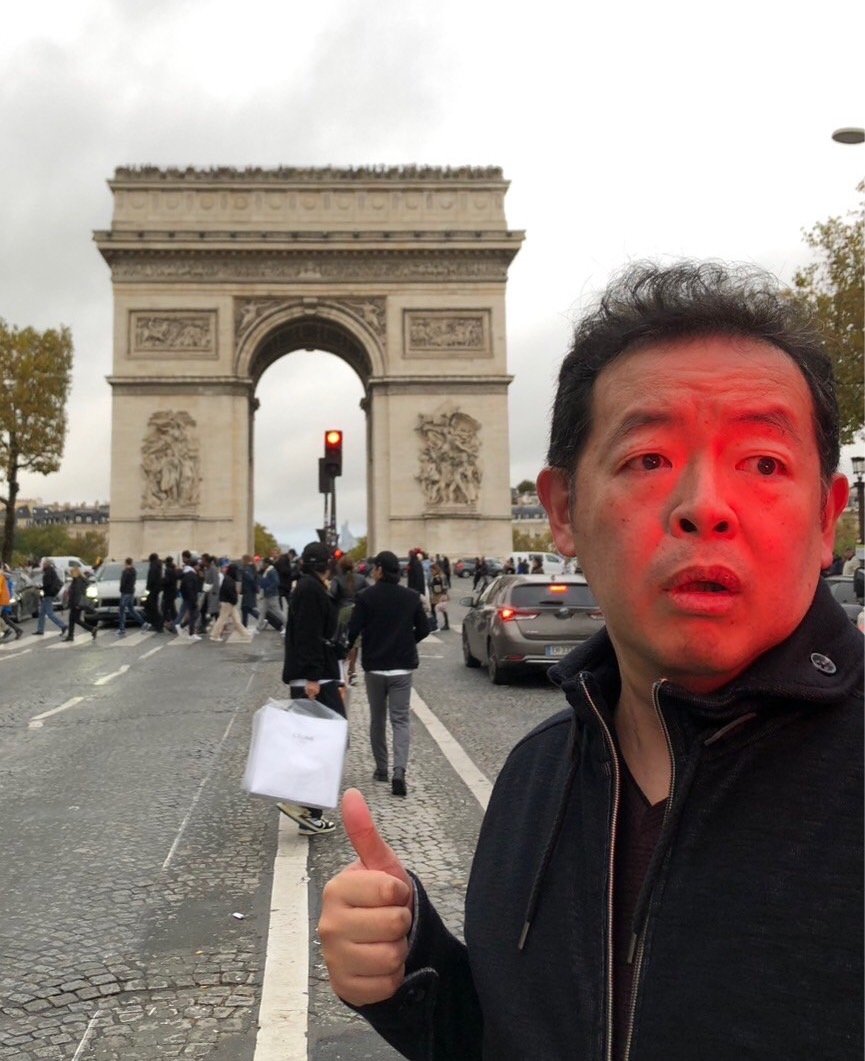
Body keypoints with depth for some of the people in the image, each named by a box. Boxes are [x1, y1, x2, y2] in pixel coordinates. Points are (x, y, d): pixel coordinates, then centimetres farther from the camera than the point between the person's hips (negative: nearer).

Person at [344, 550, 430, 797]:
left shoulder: (366, 597, -9)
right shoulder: (411, 597, -1)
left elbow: (353, 630, -11)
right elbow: (424, 629, 4)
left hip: (374, 666, -1)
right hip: (402, 666, 1)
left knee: (377, 719, 15)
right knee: (400, 720, 3)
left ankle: (381, 769, 22)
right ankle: (399, 771, -14)